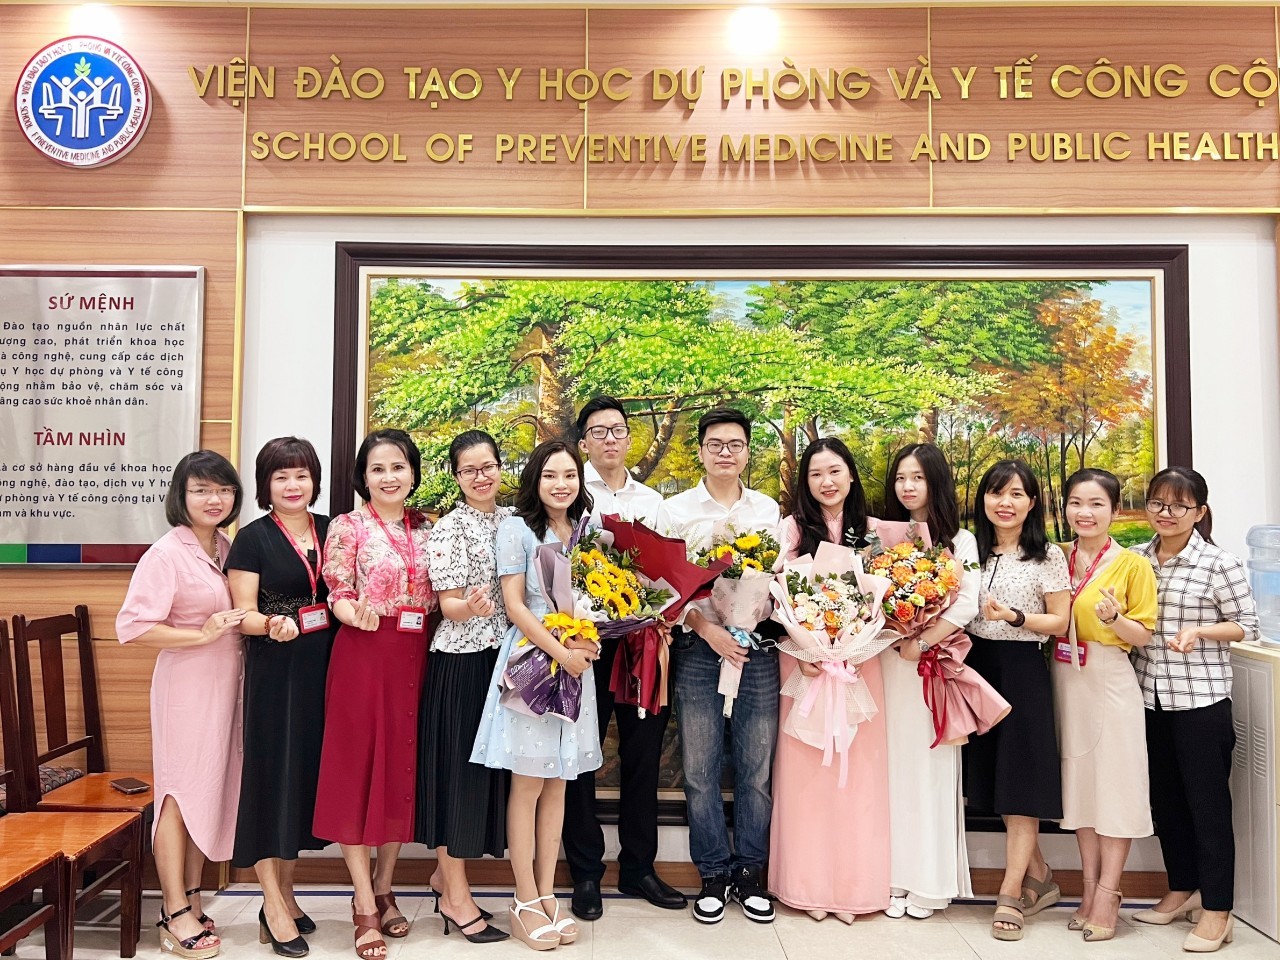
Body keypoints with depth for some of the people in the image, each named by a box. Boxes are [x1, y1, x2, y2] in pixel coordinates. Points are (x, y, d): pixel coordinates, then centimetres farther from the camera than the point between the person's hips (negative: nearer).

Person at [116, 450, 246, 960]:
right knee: (181, 792, 3)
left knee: (211, 789, 14)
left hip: (226, 684, 7)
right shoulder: (167, 553, -13)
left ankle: (190, 899, 29)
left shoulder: (227, 547, 7)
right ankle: (175, 914, 17)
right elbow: (132, 627, -19)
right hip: (186, 684, -7)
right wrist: (202, 635, -21)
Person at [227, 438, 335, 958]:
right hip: (273, 672, -4)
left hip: (321, 670, 4)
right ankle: (273, 906, 12)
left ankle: (284, 893, 26)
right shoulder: (253, 539, -3)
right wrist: (275, 624, -25)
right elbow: (243, 616, -7)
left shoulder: (331, 530, 9)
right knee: (272, 774, 0)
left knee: (308, 772, 10)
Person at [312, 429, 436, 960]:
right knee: (358, 767, 0)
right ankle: (365, 907, 12)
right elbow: (337, 596, -7)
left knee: (404, 768, 10)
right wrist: (360, 616, -27)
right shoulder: (348, 526, -3)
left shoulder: (426, 527, 10)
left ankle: (383, 889, 27)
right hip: (362, 655, -4)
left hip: (414, 658, 4)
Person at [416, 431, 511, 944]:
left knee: (490, 763, 13)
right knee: (459, 765, 1)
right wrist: (471, 607, -33)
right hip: (461, 661, -6)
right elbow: (448, 605, -11)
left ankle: (446, 871, 31)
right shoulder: (449, 528, -8)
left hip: (506, 656, 6)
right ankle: (456, 897, 15)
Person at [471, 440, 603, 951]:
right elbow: (515, 604, -10)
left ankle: (547, 894, 20)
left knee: (558, 785, 10)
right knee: (528, 785, 1)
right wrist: (561, 653, -15)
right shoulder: (518, 529, -5)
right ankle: (525, 902, 13)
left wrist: (588, 645, -4)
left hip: (576, 662, 5)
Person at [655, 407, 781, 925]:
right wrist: (707, 629, -14)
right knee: (700, 770, 5)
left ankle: (750, 873, 24)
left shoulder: (768, 509, 11)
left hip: (758, 648, 2)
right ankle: (713, 873, 22)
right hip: (699, 649, -2)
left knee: (757, 769, 7)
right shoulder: (676, 510, 3)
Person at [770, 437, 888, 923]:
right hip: (804, 658, -2)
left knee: (857, 768, 5)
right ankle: (808, 883, 13)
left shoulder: (868, 531, 9)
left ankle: (853, 882, 17)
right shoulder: (793, 528, 0)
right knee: (806, 766, 2)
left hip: (859, 661, 2)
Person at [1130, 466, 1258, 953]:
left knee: (1208, 803, 3)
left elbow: (1247, 624, -4)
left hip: (1201, 699, -5)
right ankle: (1182, 889, 33)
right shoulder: (1136, 558, 6)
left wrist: (1199, 631, -19)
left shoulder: (1219, 563, -9)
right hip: (1150, 698, 5)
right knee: (1165, 799, 16)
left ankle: (1217, 911, 16)